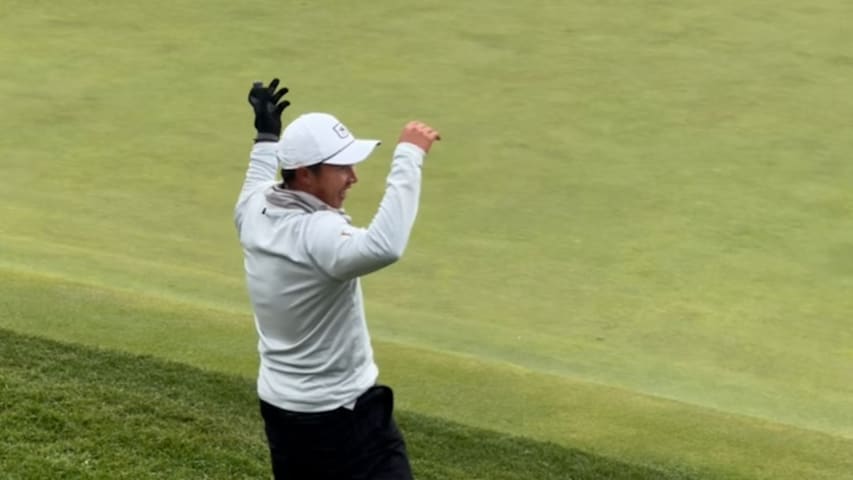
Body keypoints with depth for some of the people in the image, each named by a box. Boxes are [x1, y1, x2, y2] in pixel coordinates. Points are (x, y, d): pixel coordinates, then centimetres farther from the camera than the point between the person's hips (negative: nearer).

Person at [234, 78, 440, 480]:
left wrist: (266, 137, 37)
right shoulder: (317, 234, -28)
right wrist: (408, 156, -42)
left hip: (280, 406, 9)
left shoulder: (254, 212, -2)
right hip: (343, 415, -9)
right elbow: (383, 248, -48)